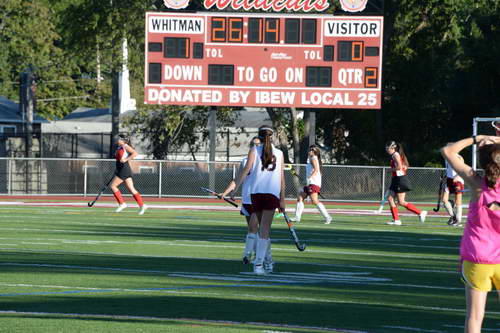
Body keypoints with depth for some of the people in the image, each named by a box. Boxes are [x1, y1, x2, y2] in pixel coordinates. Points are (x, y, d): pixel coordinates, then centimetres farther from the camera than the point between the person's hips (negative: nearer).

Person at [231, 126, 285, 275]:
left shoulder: (254, 151, 6)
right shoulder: (279, 153, 11)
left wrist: (235, 189, -6)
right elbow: (282, 178, 10)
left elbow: (246, 170, -5)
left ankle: (268, 261, 21)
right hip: (273, 194, 0)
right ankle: (258, 262, -16)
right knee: (264, 230, -5)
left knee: (263, 229, 14)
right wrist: (282, 200, 14)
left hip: (256, 192, 0)